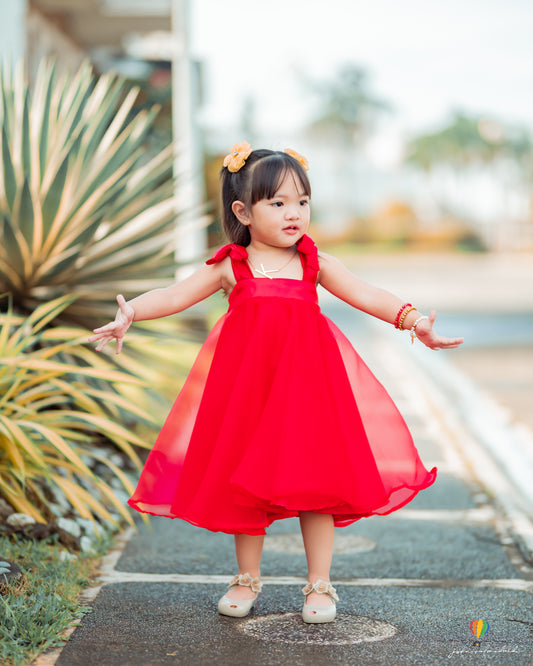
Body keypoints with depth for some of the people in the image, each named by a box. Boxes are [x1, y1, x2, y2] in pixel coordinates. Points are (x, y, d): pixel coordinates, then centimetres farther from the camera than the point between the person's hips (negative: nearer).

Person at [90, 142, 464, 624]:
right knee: (245, 481, 8)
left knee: (316, 480, 1)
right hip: (246, 383, 0)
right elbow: (175, 296, -1)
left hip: (307, 379, 0)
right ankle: (248, 578, 27)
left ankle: (319, 584, 16)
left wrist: (415, 321, -10)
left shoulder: (315, 264, 5)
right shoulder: (230, 267, 2)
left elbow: (368, 296, 2)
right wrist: (129, 313, -16)